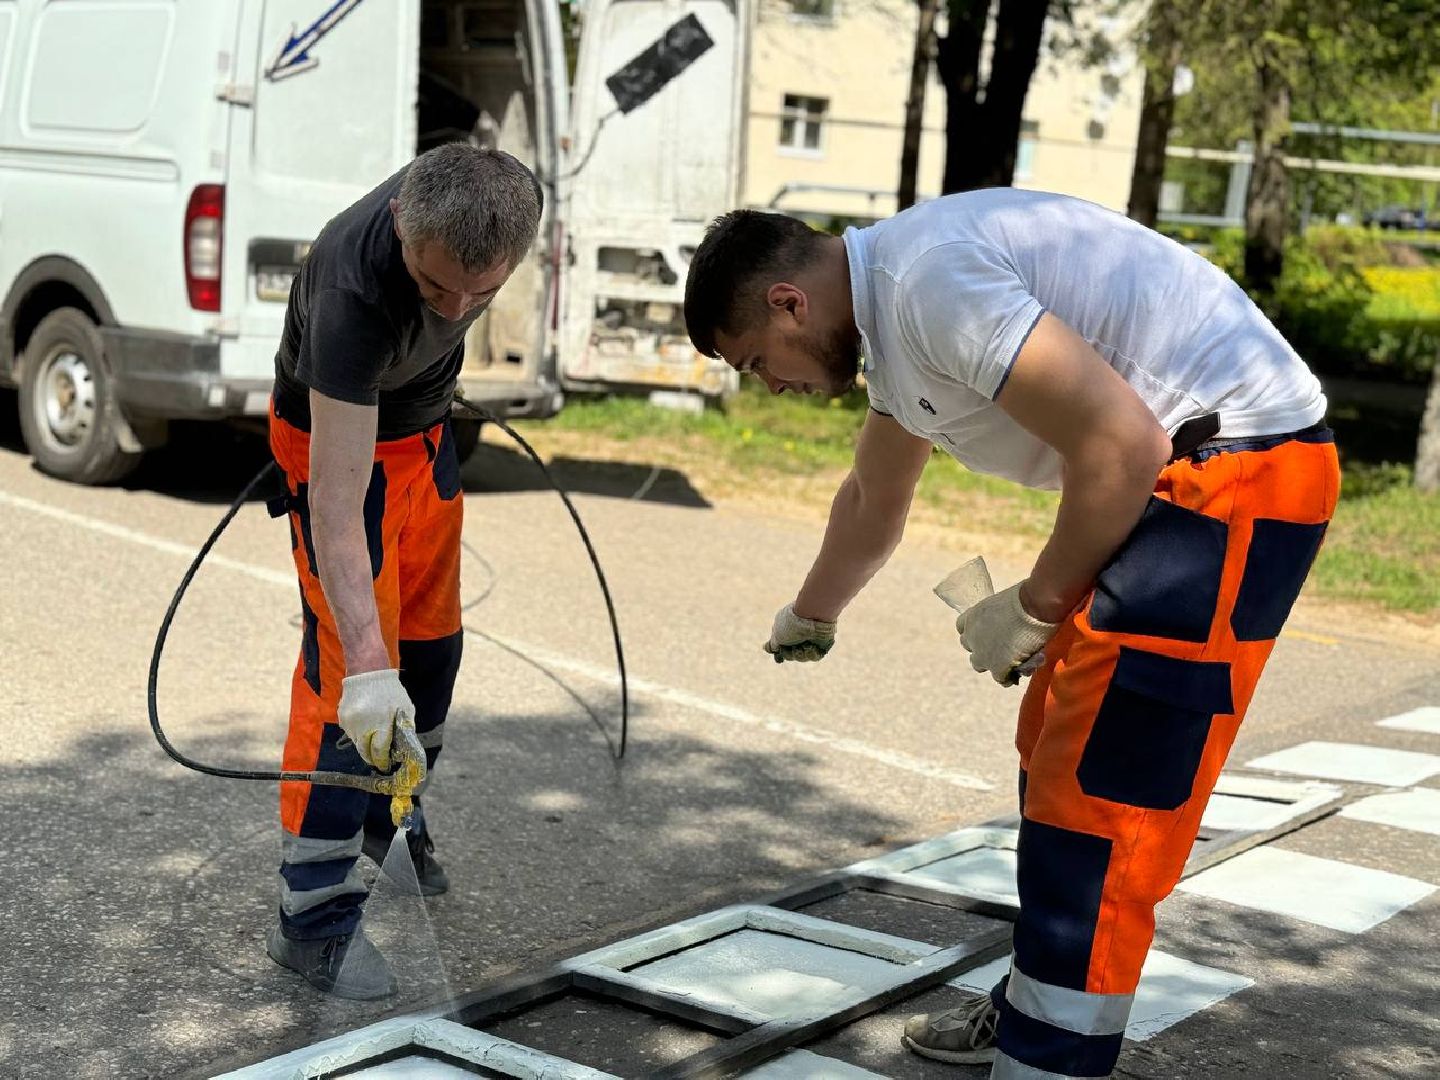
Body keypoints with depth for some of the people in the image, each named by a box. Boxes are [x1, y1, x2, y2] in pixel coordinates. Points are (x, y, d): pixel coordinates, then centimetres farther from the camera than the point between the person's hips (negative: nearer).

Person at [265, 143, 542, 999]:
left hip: (429, 418, 6)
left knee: (431, 640, 14)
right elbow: (337, 497, -46)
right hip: (338, 435, -6)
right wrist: (367, 665, -53)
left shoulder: (508, 201, -27)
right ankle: (314, 915, -8)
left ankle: (392, 822, 36)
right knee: (347, 665, -13)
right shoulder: (355, 287, -43)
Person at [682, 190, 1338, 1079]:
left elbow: (1122, 444, -25)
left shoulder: (929, 282, -20)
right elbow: (875, 498, 31)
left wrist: (1035, 607, -11)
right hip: (1179, 469, 11)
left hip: (1237, 470, -11)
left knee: (1096, 796, -8)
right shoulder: (893, 303, 13)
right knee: (1057, 749, 19)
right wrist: (812, 615, 47)